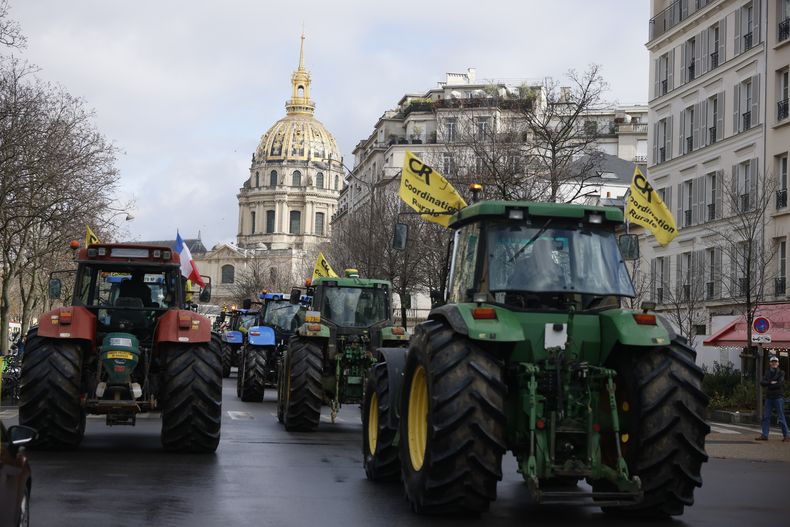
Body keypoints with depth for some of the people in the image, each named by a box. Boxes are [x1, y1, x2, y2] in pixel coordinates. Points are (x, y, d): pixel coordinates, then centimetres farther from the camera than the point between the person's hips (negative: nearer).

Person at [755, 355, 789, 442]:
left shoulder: (781, 373, 1)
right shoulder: (767, 372, 14)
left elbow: (779, 384, -14)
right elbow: (762, 383, 0)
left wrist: (768, 385, -6)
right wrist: (771, 383, -14)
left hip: (778, 397, -5)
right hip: (769, 397, 5)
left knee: (781, 417, -4)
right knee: (766, 416, 1)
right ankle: (764, 435, 5)